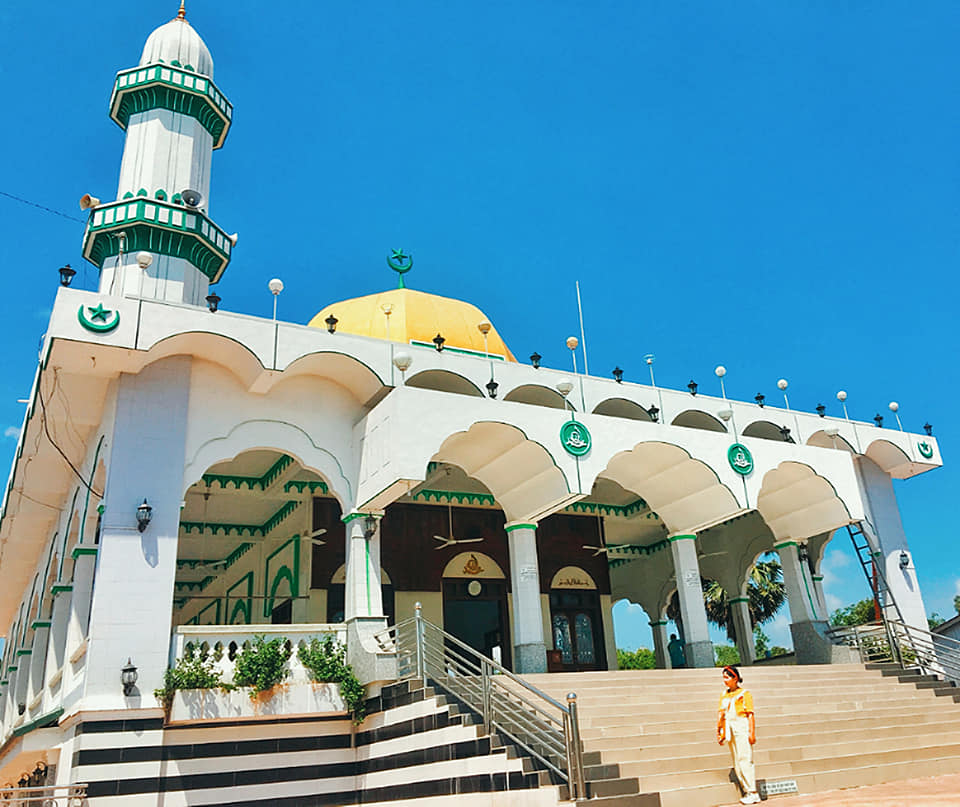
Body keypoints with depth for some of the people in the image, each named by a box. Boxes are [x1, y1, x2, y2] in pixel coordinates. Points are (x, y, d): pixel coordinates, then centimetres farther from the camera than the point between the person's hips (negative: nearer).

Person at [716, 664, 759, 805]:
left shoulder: (744, 693, -2)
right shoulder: (724, 695, 16)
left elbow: (750, 714, -6)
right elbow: (721, 713, 15)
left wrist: (752, 733, -13)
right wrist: (718, 731, 8)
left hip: (742, 728, -7)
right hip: (729, 730, 7)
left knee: (744, 760, -12)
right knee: (736, 763, 7)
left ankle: (753, 793, -8)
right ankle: (747, 792, 12)